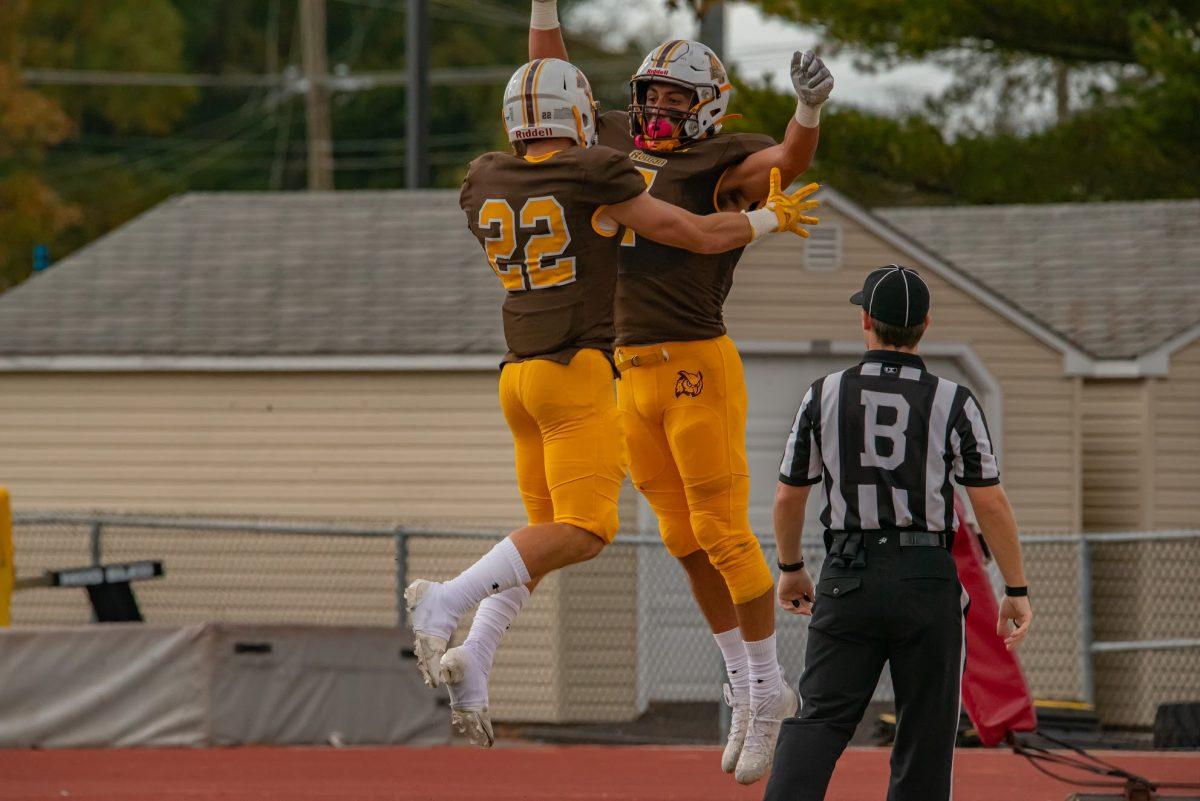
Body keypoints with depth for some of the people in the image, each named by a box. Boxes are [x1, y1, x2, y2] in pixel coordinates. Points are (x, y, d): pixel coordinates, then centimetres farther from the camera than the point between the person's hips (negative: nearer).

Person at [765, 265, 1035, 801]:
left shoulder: (825, 396, 2)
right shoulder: (953, 404, -3)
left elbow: (789, 497, 9)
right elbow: (990, 502, -6)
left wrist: (791, 570, 26)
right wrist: (1016, 591, 2)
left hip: (847, 576, 1)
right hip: (927, 577, -1)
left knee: (819, 717, -2)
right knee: (925, 730, 5)